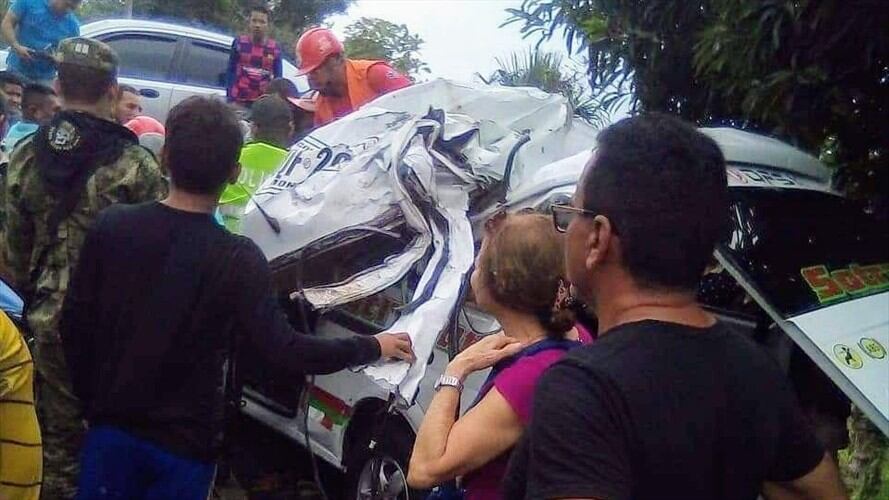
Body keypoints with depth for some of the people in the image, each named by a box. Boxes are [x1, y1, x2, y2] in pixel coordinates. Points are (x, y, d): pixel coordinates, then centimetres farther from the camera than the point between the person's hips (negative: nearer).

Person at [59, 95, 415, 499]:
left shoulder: (111, 226, -7)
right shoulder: (238, 259, -18)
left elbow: (76, 323, -1)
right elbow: (284, 352, -19)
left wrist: (92, 400, 14)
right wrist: (373, 347, -6)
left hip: (111, 426, 3)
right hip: (185, 441, -2)